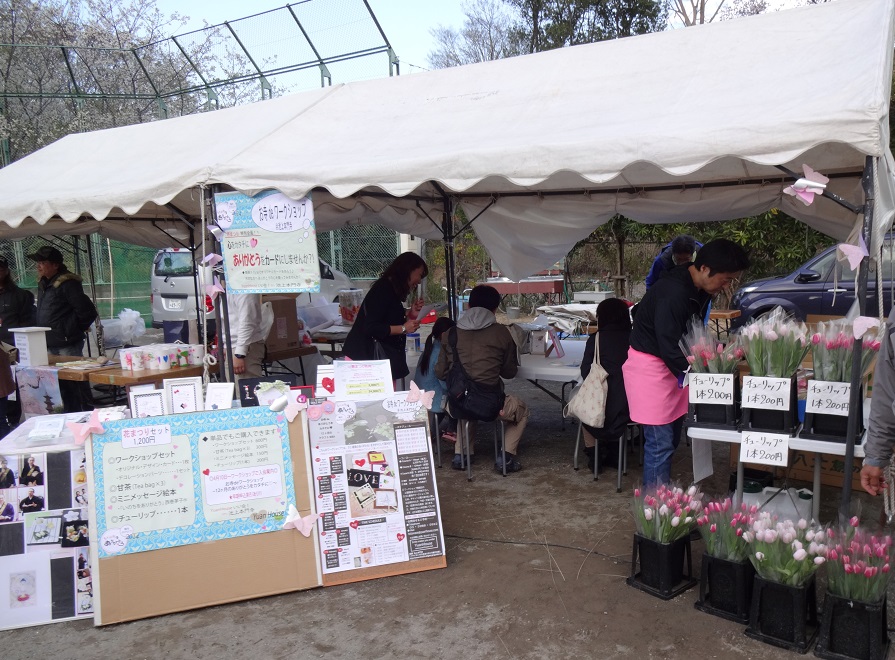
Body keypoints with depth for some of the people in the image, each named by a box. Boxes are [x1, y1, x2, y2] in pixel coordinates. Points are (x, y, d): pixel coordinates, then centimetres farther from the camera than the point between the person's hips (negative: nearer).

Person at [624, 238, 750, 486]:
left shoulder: (699, 289, 3)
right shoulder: (673, 293, -27)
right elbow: (670, 349, -28)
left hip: (670, 364, 10)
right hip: (650, 366, -10)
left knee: (671, 439, 14)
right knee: (660, 443, -7)